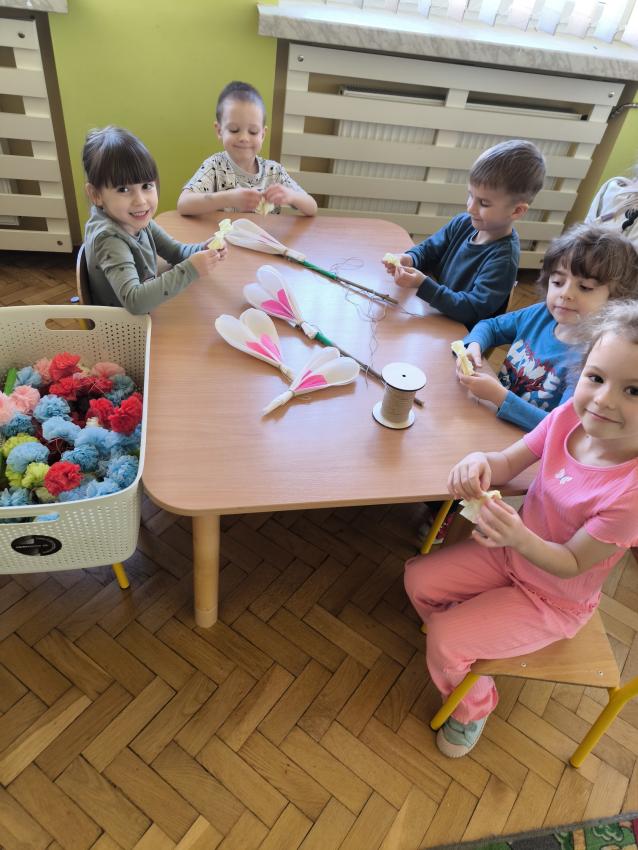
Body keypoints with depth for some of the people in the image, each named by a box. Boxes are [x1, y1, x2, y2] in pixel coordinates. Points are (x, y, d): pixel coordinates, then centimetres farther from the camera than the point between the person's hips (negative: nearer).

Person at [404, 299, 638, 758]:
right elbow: (509, 463, -9)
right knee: (419, 579, 5)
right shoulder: (571, 416, -21)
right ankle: (463, 646, 35)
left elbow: (573, 563, -23)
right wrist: (480, 461, -32)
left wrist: (521, 539, -43)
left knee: (444, 639, -9)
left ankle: (474, 706, 26)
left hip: (553, 599, -5)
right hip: (514, 549, 6)